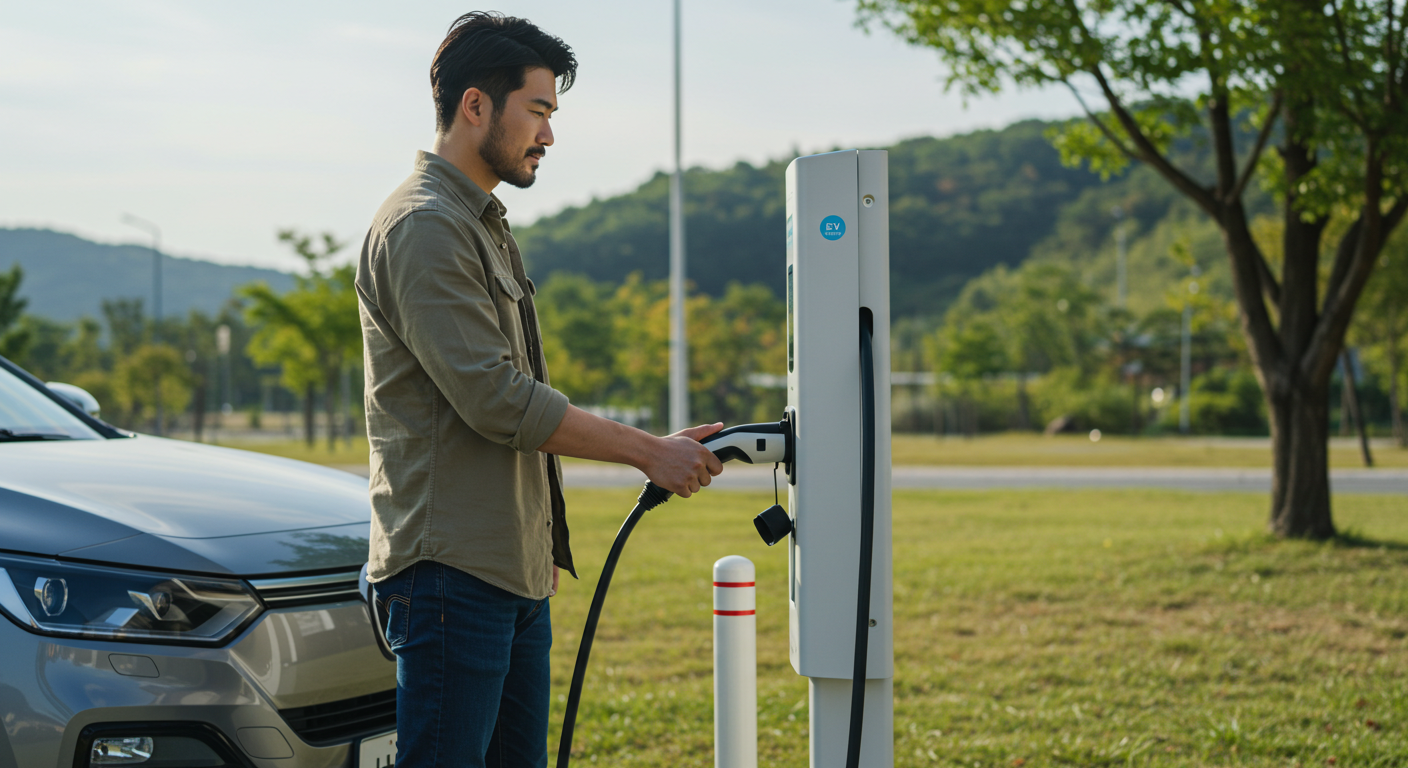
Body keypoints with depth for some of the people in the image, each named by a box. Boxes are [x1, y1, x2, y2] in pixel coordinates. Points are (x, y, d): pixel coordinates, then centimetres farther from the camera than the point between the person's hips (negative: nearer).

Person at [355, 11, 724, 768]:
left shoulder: (484, 224, 21)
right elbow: (495, 398, -20)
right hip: (451, 569, -10)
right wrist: (649, 451, -15)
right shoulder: (422, 228, -13)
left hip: (514, 568, 10)